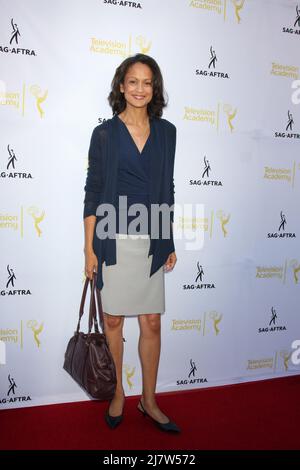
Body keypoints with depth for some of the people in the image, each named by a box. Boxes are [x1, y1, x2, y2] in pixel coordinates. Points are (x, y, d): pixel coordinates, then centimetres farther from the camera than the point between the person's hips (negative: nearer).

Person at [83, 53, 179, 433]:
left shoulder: (166, 131, 8)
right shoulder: (105, 133, -1)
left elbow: (167, 190, 11)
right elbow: (93, 192, -1)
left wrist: (170, 243, 10)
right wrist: (89, 248, -6)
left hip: (151, 243, 3)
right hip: (114, 241, -2)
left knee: (151, 323, 8)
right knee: (113, 320, 9)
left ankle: (149, 401, 26)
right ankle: (117, 395, 29)